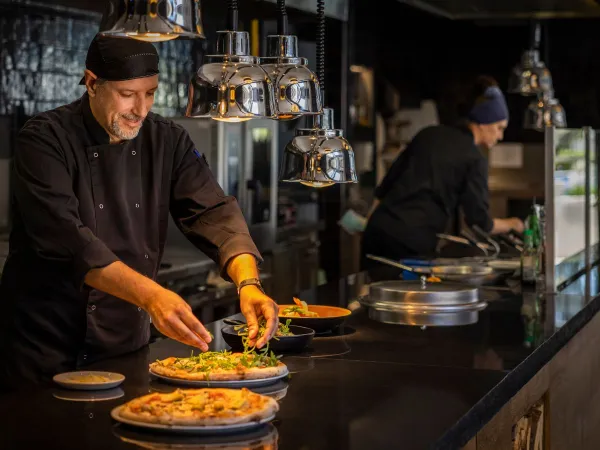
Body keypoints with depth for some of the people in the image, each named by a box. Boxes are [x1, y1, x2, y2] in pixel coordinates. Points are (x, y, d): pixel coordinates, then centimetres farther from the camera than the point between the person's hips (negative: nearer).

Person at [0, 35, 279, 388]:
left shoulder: (168, 141, 1)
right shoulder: (45, 140, -14)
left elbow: (214, 213, -8)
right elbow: (64, 236, -27)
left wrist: (248, 284, -28)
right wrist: (151, 296, -37)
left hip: (128, 347, 5)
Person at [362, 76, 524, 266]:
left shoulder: (429, 134, 14)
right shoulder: (474, 160, -3)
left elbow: (384, 187, 16)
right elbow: (480, 223, -1)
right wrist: (511, 225, 18)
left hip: (378, 229, 6)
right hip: (413, 243, -6)